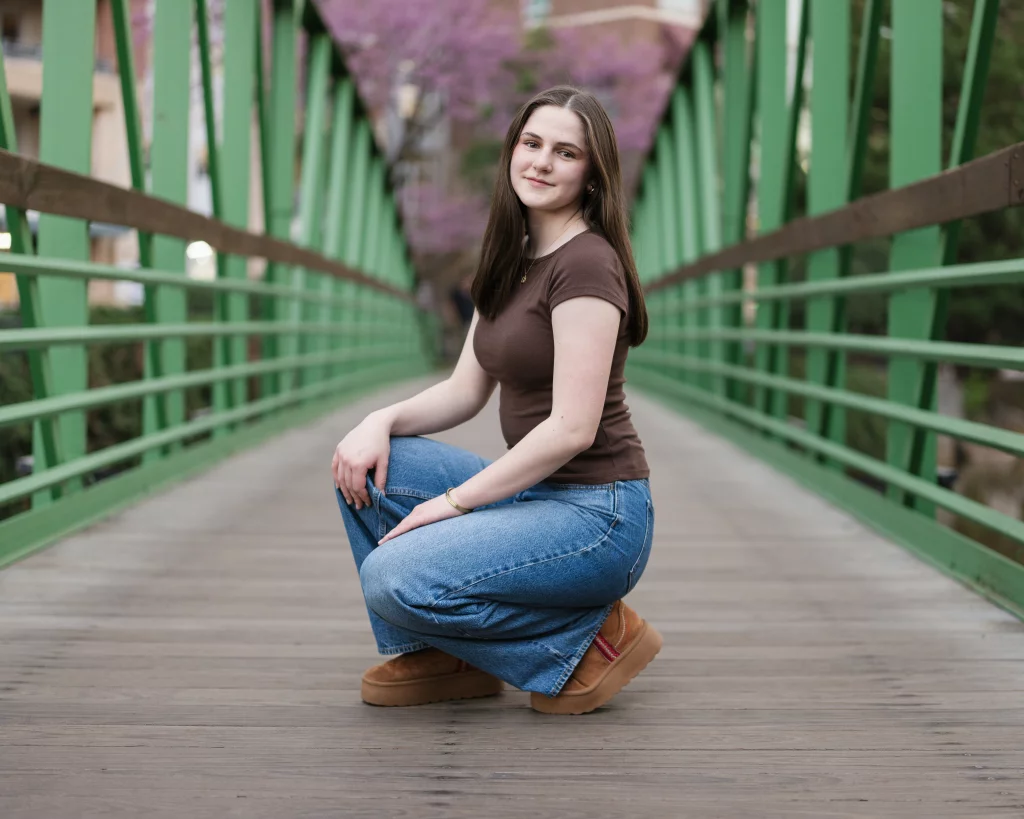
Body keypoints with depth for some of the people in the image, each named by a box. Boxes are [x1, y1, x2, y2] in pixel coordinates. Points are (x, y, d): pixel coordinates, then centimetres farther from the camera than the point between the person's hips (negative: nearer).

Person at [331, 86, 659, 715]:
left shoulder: (586, 263, -17)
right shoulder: (514, 261, 12)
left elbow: (571, 428, -22)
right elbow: (465, 391, 15)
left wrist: (455, 502, -16)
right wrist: (382, 421, -4)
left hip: (597, 514, -9)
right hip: (534, 495, 9)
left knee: (396, 580, -23)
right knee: (364, 467, 3)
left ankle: (589, 638, -4)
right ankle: (435, 655, 11)